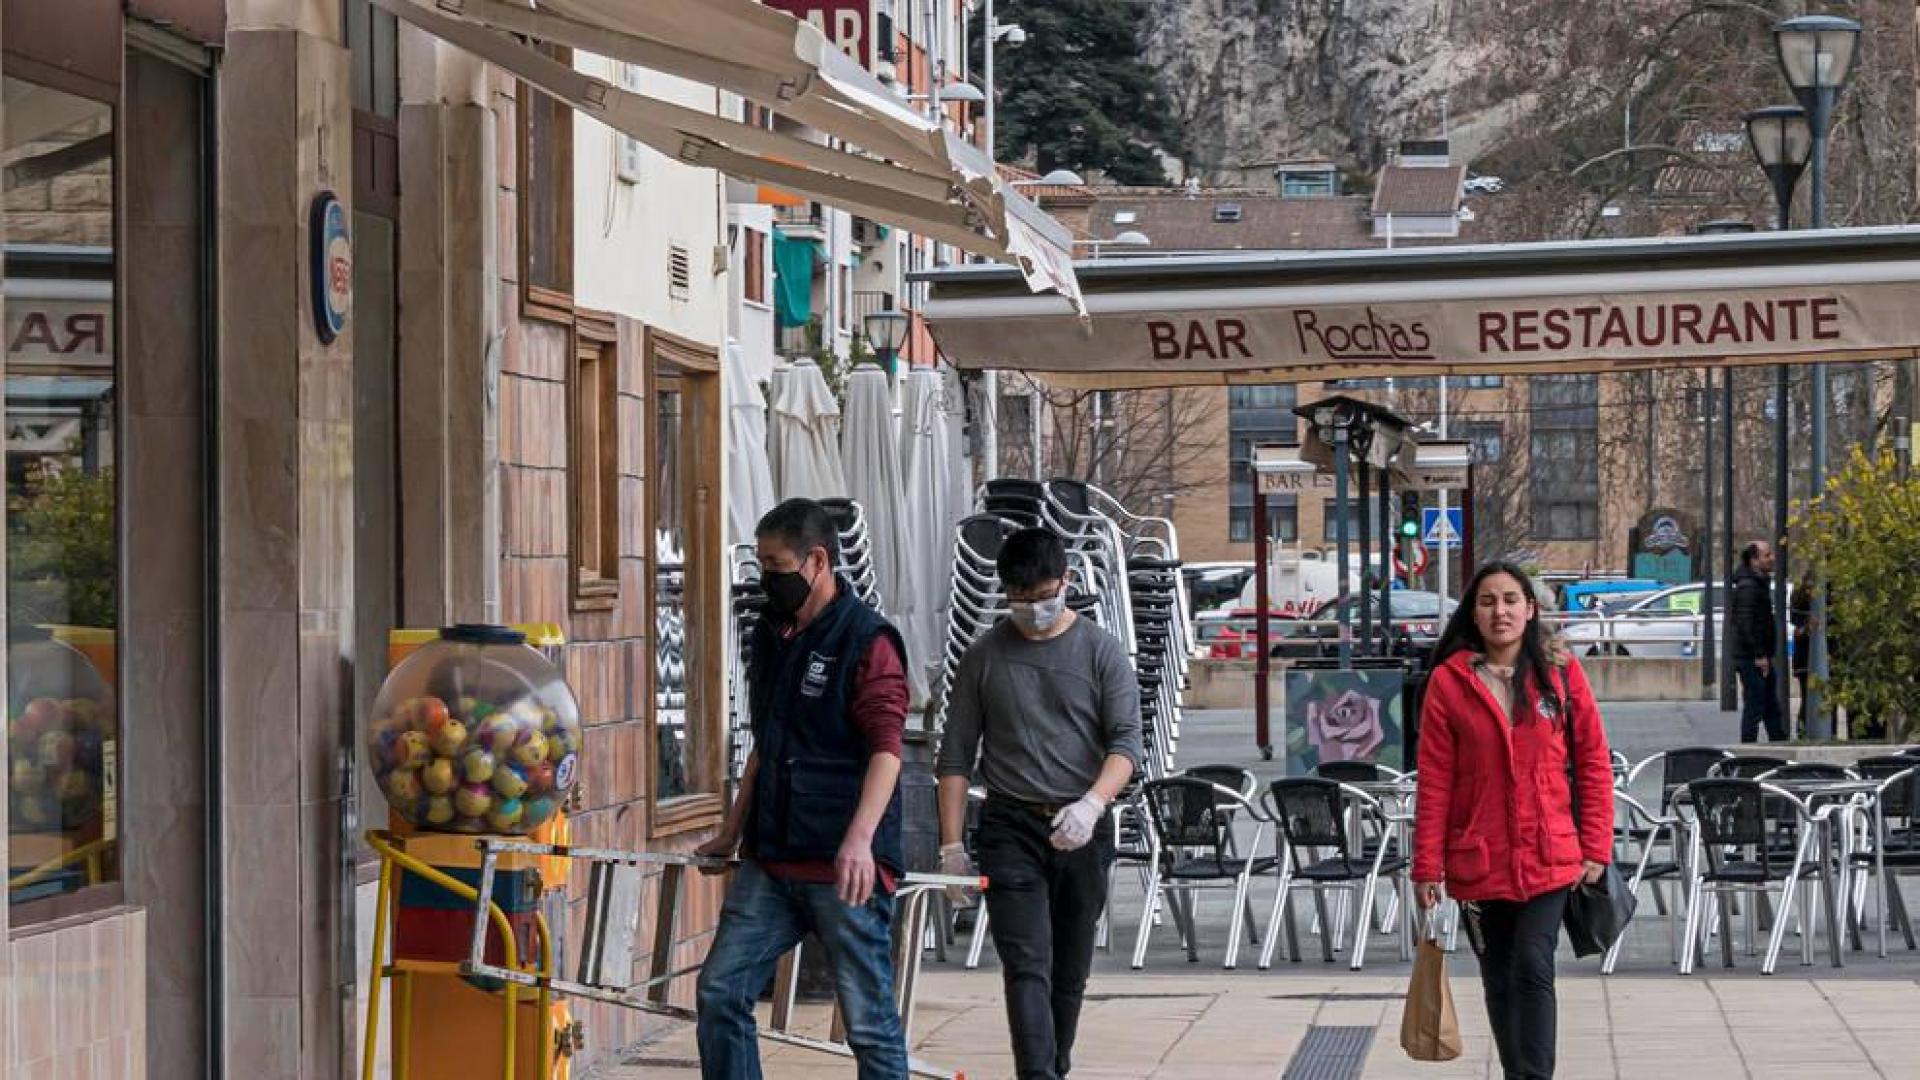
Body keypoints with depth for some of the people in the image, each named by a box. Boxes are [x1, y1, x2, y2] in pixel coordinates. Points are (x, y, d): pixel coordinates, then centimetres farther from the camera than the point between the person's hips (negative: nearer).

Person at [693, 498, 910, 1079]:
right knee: (720, 992, 2)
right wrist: (731, 833, 26)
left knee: (869, 1019, -2)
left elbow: (886, 748, -17)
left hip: (844, 865, -7)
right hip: (771, 859, 8)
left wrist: (859, 839, -29)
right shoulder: (770, 637, 16)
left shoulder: (868, 640, -8)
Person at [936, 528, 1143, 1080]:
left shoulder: (1101, 652, 2)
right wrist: (952, 845, 0)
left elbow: (1126, 742, -5)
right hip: (1010, 827, -1)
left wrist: (1092, 803, -24)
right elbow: (955, 757, 7)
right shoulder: (984, 657, 4)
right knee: (1027, 966, -13)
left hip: (1081, 831, 1)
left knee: (1069, 971, 10)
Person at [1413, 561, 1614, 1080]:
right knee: (1499, 980, 11)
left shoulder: (1561, 671, 1)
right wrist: (1428, 866, -4)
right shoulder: (1449, 681, -1)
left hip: (1549, 857, -1)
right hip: (1478, 860, 1)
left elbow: (1594, 762, 4)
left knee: (1534, 967, -16)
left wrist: (1595, 847, -1)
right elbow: (1433, 781, -2)